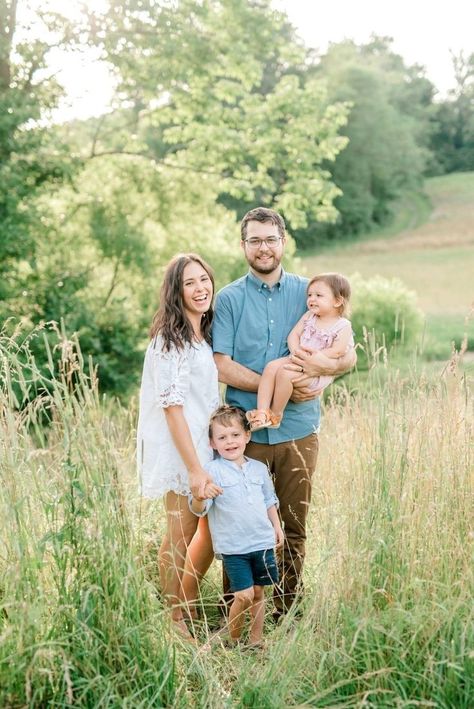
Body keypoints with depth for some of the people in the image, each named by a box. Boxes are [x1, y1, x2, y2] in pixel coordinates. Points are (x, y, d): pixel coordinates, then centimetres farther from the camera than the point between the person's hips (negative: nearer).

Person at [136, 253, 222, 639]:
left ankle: (188, 602, 34)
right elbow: (172, 406, -20)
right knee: (181, 535, 2)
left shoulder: (205, 335, 11)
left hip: (208, 443, 9)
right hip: (180, 449, -9)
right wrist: (195, 468, -23)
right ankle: (175, 618, 19)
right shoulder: (170, 339, -16)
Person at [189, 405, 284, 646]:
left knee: (259, 592, 11)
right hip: (233, 546, -5)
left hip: (263, 542, 5)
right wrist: (198, 497, -36)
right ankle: (233, 640, 13)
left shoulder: (259, 468, 8)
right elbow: (199, 509, -15)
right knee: (244, 595, -9)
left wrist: (276, 526, 17)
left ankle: (256, 640, 26)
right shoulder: (212, 470, -8)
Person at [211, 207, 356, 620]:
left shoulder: (308, 292, 7)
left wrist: (323, 365, -18)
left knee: (294, 529, 8)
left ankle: (284, 614, 22)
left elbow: (349, 355, 5)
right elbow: (222, 366, -7)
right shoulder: (229, 299, 3)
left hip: (298, 431, 1)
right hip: (245, 431, -1)